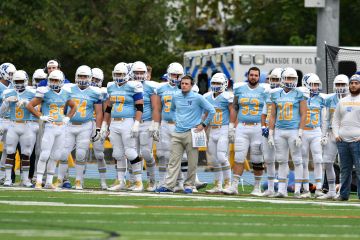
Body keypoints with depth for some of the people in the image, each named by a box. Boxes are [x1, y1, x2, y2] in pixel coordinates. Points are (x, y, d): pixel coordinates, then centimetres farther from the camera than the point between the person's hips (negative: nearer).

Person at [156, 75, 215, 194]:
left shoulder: (197, 98, -6)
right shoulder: (176, 97, 9)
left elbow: (212, 111, -1)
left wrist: (203, 125, -1)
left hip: (191, 133, -4)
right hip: (177, 134, 4)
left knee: (192, 162, 0)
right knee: (174, 161, 0)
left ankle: (189, 185, 8)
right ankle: (169, 185, -2)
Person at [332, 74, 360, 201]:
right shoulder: (342, 101, 17)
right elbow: (335, 120, 20)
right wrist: (336, 134, 5)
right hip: (342, 140, 5)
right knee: (344, 169, 8)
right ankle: (343, 194, 12)